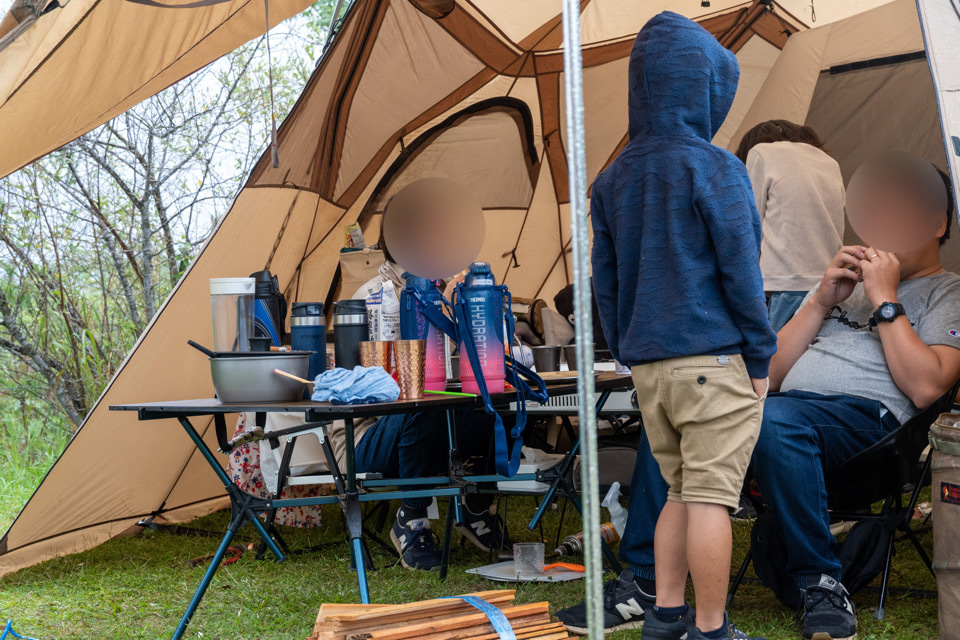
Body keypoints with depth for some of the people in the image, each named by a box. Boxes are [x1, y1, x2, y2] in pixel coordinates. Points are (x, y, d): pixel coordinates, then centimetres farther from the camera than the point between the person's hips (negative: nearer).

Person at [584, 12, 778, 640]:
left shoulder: (613, 180, 10)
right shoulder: (715, 169, -9)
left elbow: (605, 281, 12)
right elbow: (739, 271, -11)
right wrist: (761, 357, -4)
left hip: (650, 365, 6)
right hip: (716, 359, -6)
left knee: (682, 493, 17)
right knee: (711, 497, 0)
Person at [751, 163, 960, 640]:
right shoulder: (847, 282, 32)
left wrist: (884, 298, -1)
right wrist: (821, 301, 12)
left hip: (867, 414, -5)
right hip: (787, 405, 5)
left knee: (774, 420, -40)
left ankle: (821, 585, -27)